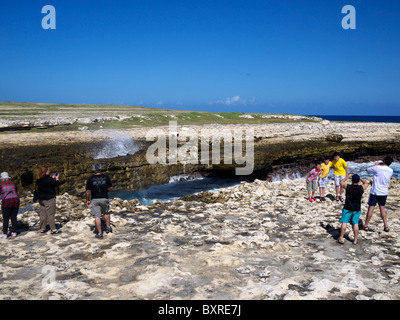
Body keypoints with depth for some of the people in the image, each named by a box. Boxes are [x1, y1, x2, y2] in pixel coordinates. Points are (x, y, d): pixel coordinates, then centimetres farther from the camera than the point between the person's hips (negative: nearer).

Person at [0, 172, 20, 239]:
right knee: (14, 217, 11)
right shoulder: (13, 183, 8)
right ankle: (14, 232, 15)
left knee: (5, 219, 2)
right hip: (15, 201, 4)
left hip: (6, 203, -4)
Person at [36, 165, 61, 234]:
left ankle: (42, 228, 19)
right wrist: (57, 179, 8)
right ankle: (53, 229, 1)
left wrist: (53, 178, 19)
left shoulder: (39, 180, 4)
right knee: (51, 214, -2)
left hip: (41, 199, 7)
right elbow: (57, 184, -8)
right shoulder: (48, 179, -19)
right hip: (49, 199, -7)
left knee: (43, 214, 13)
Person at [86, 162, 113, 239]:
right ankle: (108, 227, 28)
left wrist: (87, 200, 9)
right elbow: (110, 188, 4)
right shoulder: (106, 177, -4)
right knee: (106, 212, 26)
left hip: (95, 200, -1)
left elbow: (88, 191, -4)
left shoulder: (90, 179, -7)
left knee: (97, 216, 1)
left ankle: (100, 233, 3)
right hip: (104, 199, 1)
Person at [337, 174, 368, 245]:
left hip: (347, 208, -2)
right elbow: (366, 183, 16)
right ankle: (355, 240, 14)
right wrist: (360, 178, 22)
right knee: (355, 224, 9)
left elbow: (341, 182, 9)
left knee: (344, 222, 4)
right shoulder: (361, 188, -6)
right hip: (357, 209, 2)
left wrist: (347, 177, 18)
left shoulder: (347, 187, -11)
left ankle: (341, 239, 8)